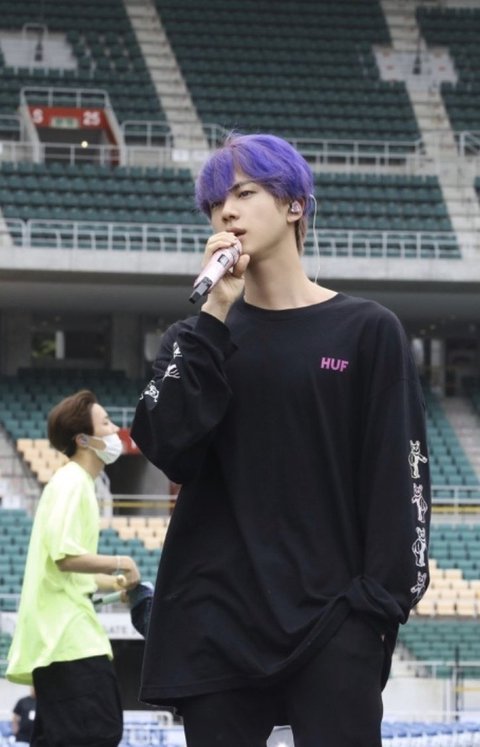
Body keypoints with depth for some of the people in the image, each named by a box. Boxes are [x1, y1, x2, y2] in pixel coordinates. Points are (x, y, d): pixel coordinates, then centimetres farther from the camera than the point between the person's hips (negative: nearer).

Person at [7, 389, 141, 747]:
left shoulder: (76, 483, 21)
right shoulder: (72, 483, -10)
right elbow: (65, 556, -21)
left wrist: (116, 583, 12)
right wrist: (121, 563, -10)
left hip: (61, 635, 10)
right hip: (70, 637, -10)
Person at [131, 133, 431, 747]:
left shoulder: (367, 332, 4)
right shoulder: (198, 338, 13)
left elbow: (397, 477, 0)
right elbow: (169, 449, -4)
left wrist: (379, 601, -10)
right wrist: (217, 315, -6)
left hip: (329, 622, -3)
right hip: (217, 619, 3)